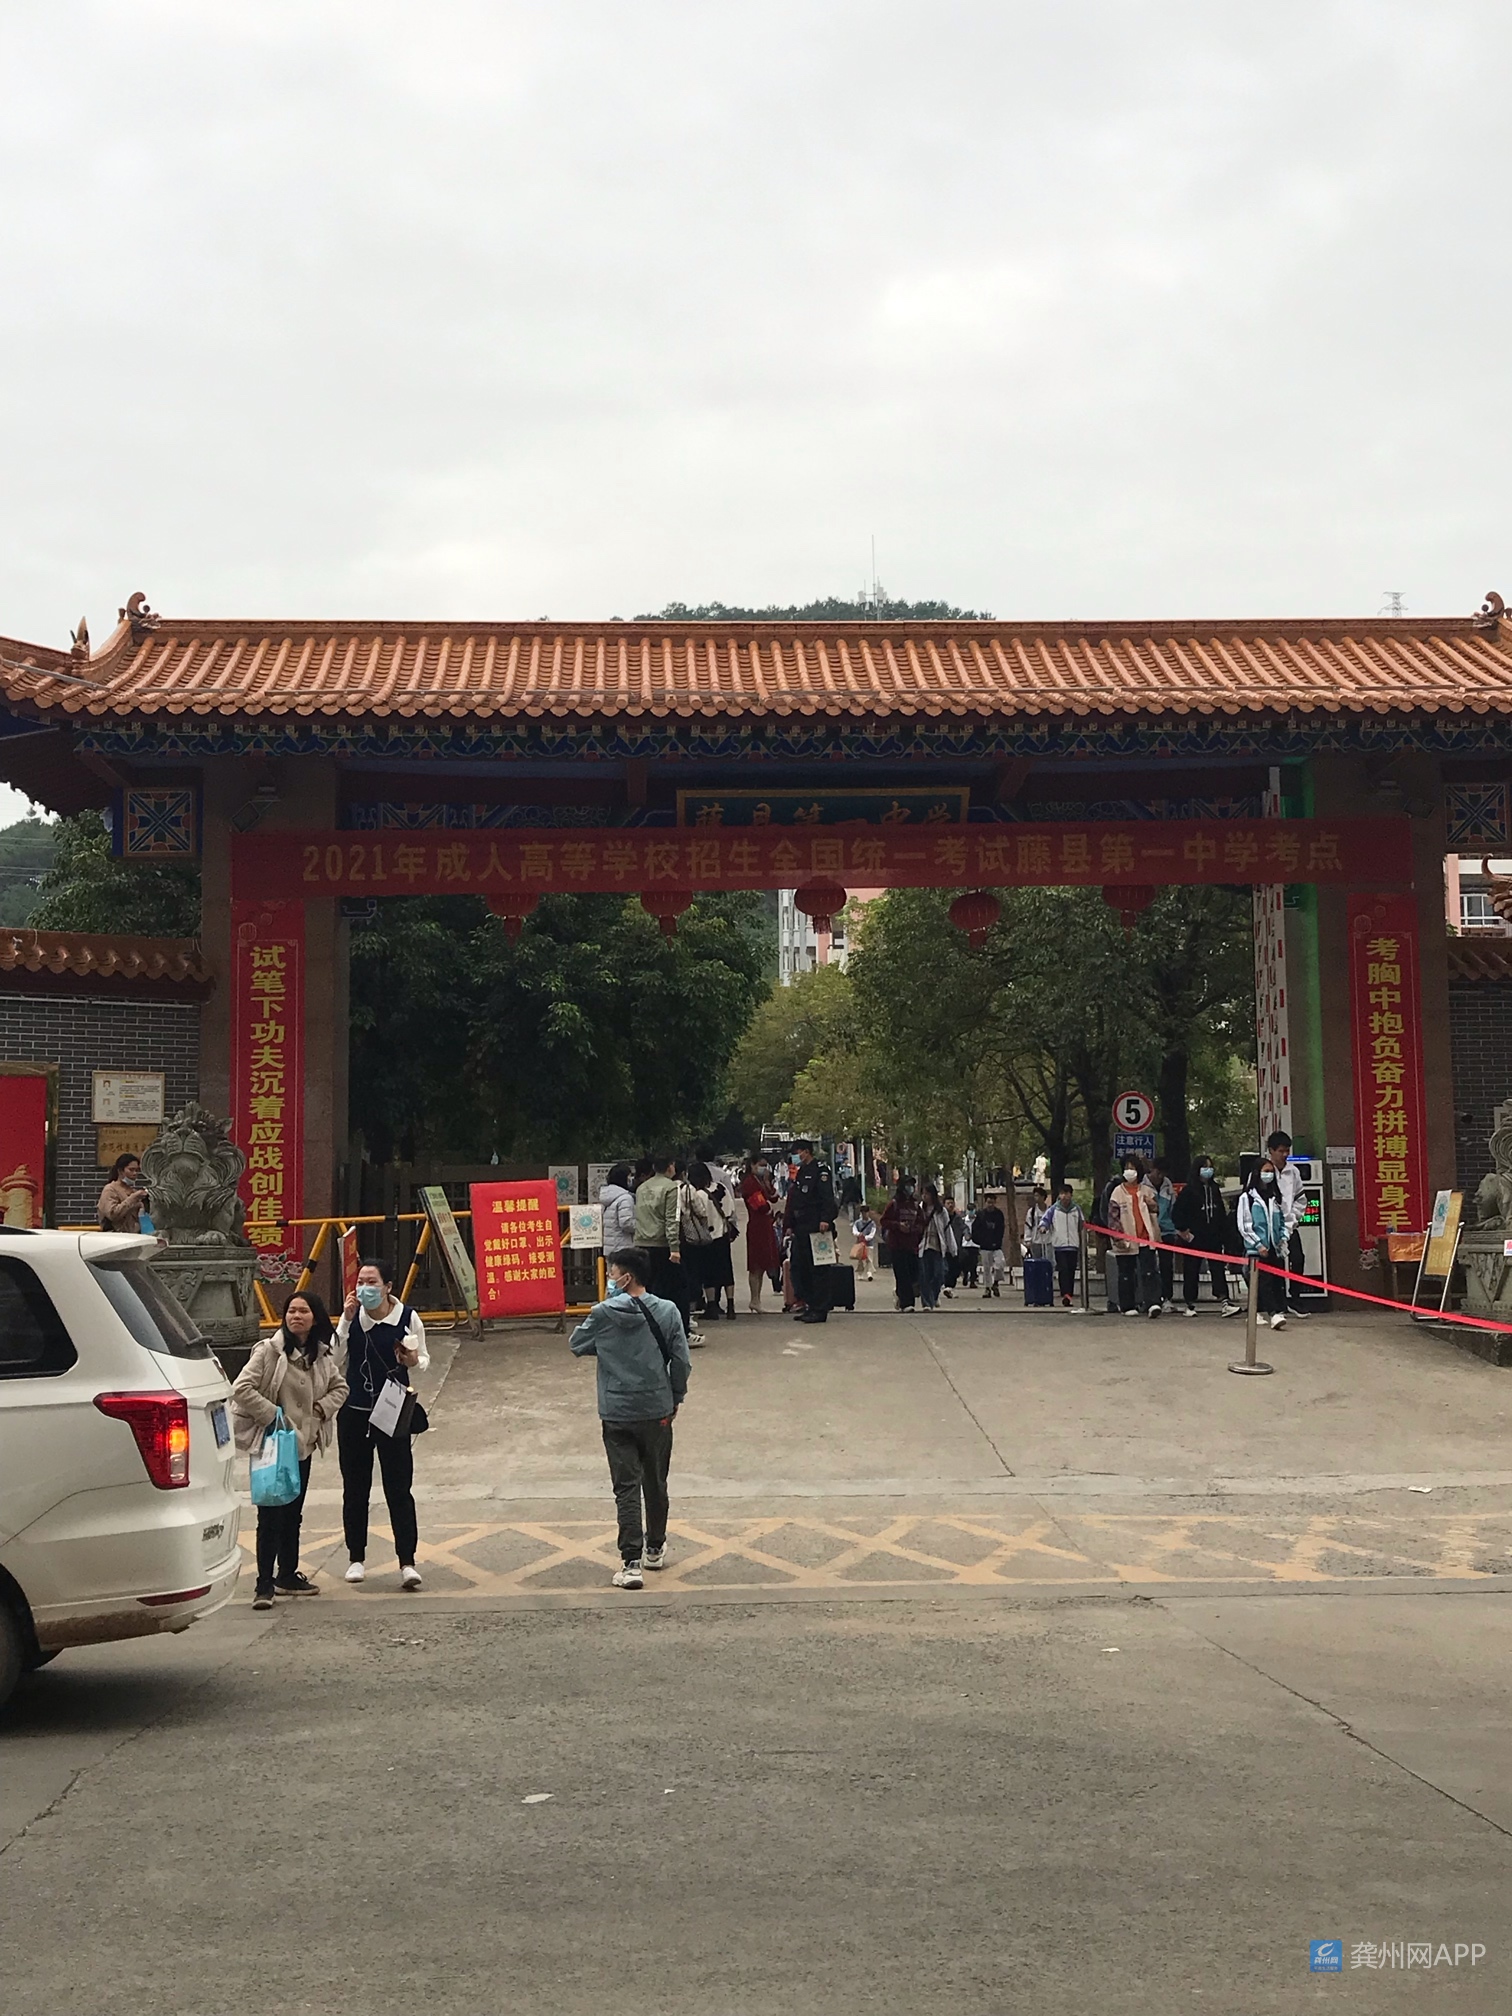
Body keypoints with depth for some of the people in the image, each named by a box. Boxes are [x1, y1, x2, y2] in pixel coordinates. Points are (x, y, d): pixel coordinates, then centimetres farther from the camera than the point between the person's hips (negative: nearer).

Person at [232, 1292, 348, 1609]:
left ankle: (287, 1575, 28)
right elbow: (241, 1389, -17)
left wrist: (323, 1406, 1)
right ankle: (264, 1584, -5)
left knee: (292, 1513, 16)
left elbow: (339, 1386, 20)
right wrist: (271, 1414, -19)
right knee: (271, 1515, -9)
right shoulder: (269, 1351, -13)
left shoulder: (322, 1355, 6)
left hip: (302, 1444, 7)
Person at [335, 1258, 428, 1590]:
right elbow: (335, 1360, -7)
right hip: (353, 1412, 3)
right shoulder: (353, 1316, 0)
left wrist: (414, 1360, -17)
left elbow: (423, 1360, 6)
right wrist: (346, 1321, -13)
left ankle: (407, 1561, -3)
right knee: (355, 1489, 10)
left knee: (399, 1488, -5)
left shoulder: (407, 1318, -6)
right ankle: (356, 1557, 21)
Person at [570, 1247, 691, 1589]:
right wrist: (676, 1398, 11)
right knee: (656, 1484, 18)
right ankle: (655, 1549, 33)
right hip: (658, 1412, 2)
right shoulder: (667, 1311, -7)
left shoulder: (603, 1314, -9)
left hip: (617, 1416, -2)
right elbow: (681, 1361, -4)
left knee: (626, 1488, 0)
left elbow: (576, 1346, 7)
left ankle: (631, 1563, -7)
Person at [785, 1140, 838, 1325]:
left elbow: (827, 1197, -16)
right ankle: (809, 1305, 16)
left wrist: (825, 1219, -25)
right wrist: (790, 1224, 19)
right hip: (801, 1229, 9)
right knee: (799, 1267, 9)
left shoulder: (820, 1170, -7)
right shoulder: (800, 1173, 20)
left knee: (817, 1269, -7)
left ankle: (820, 1310, -5)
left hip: (815, 1228, -9)